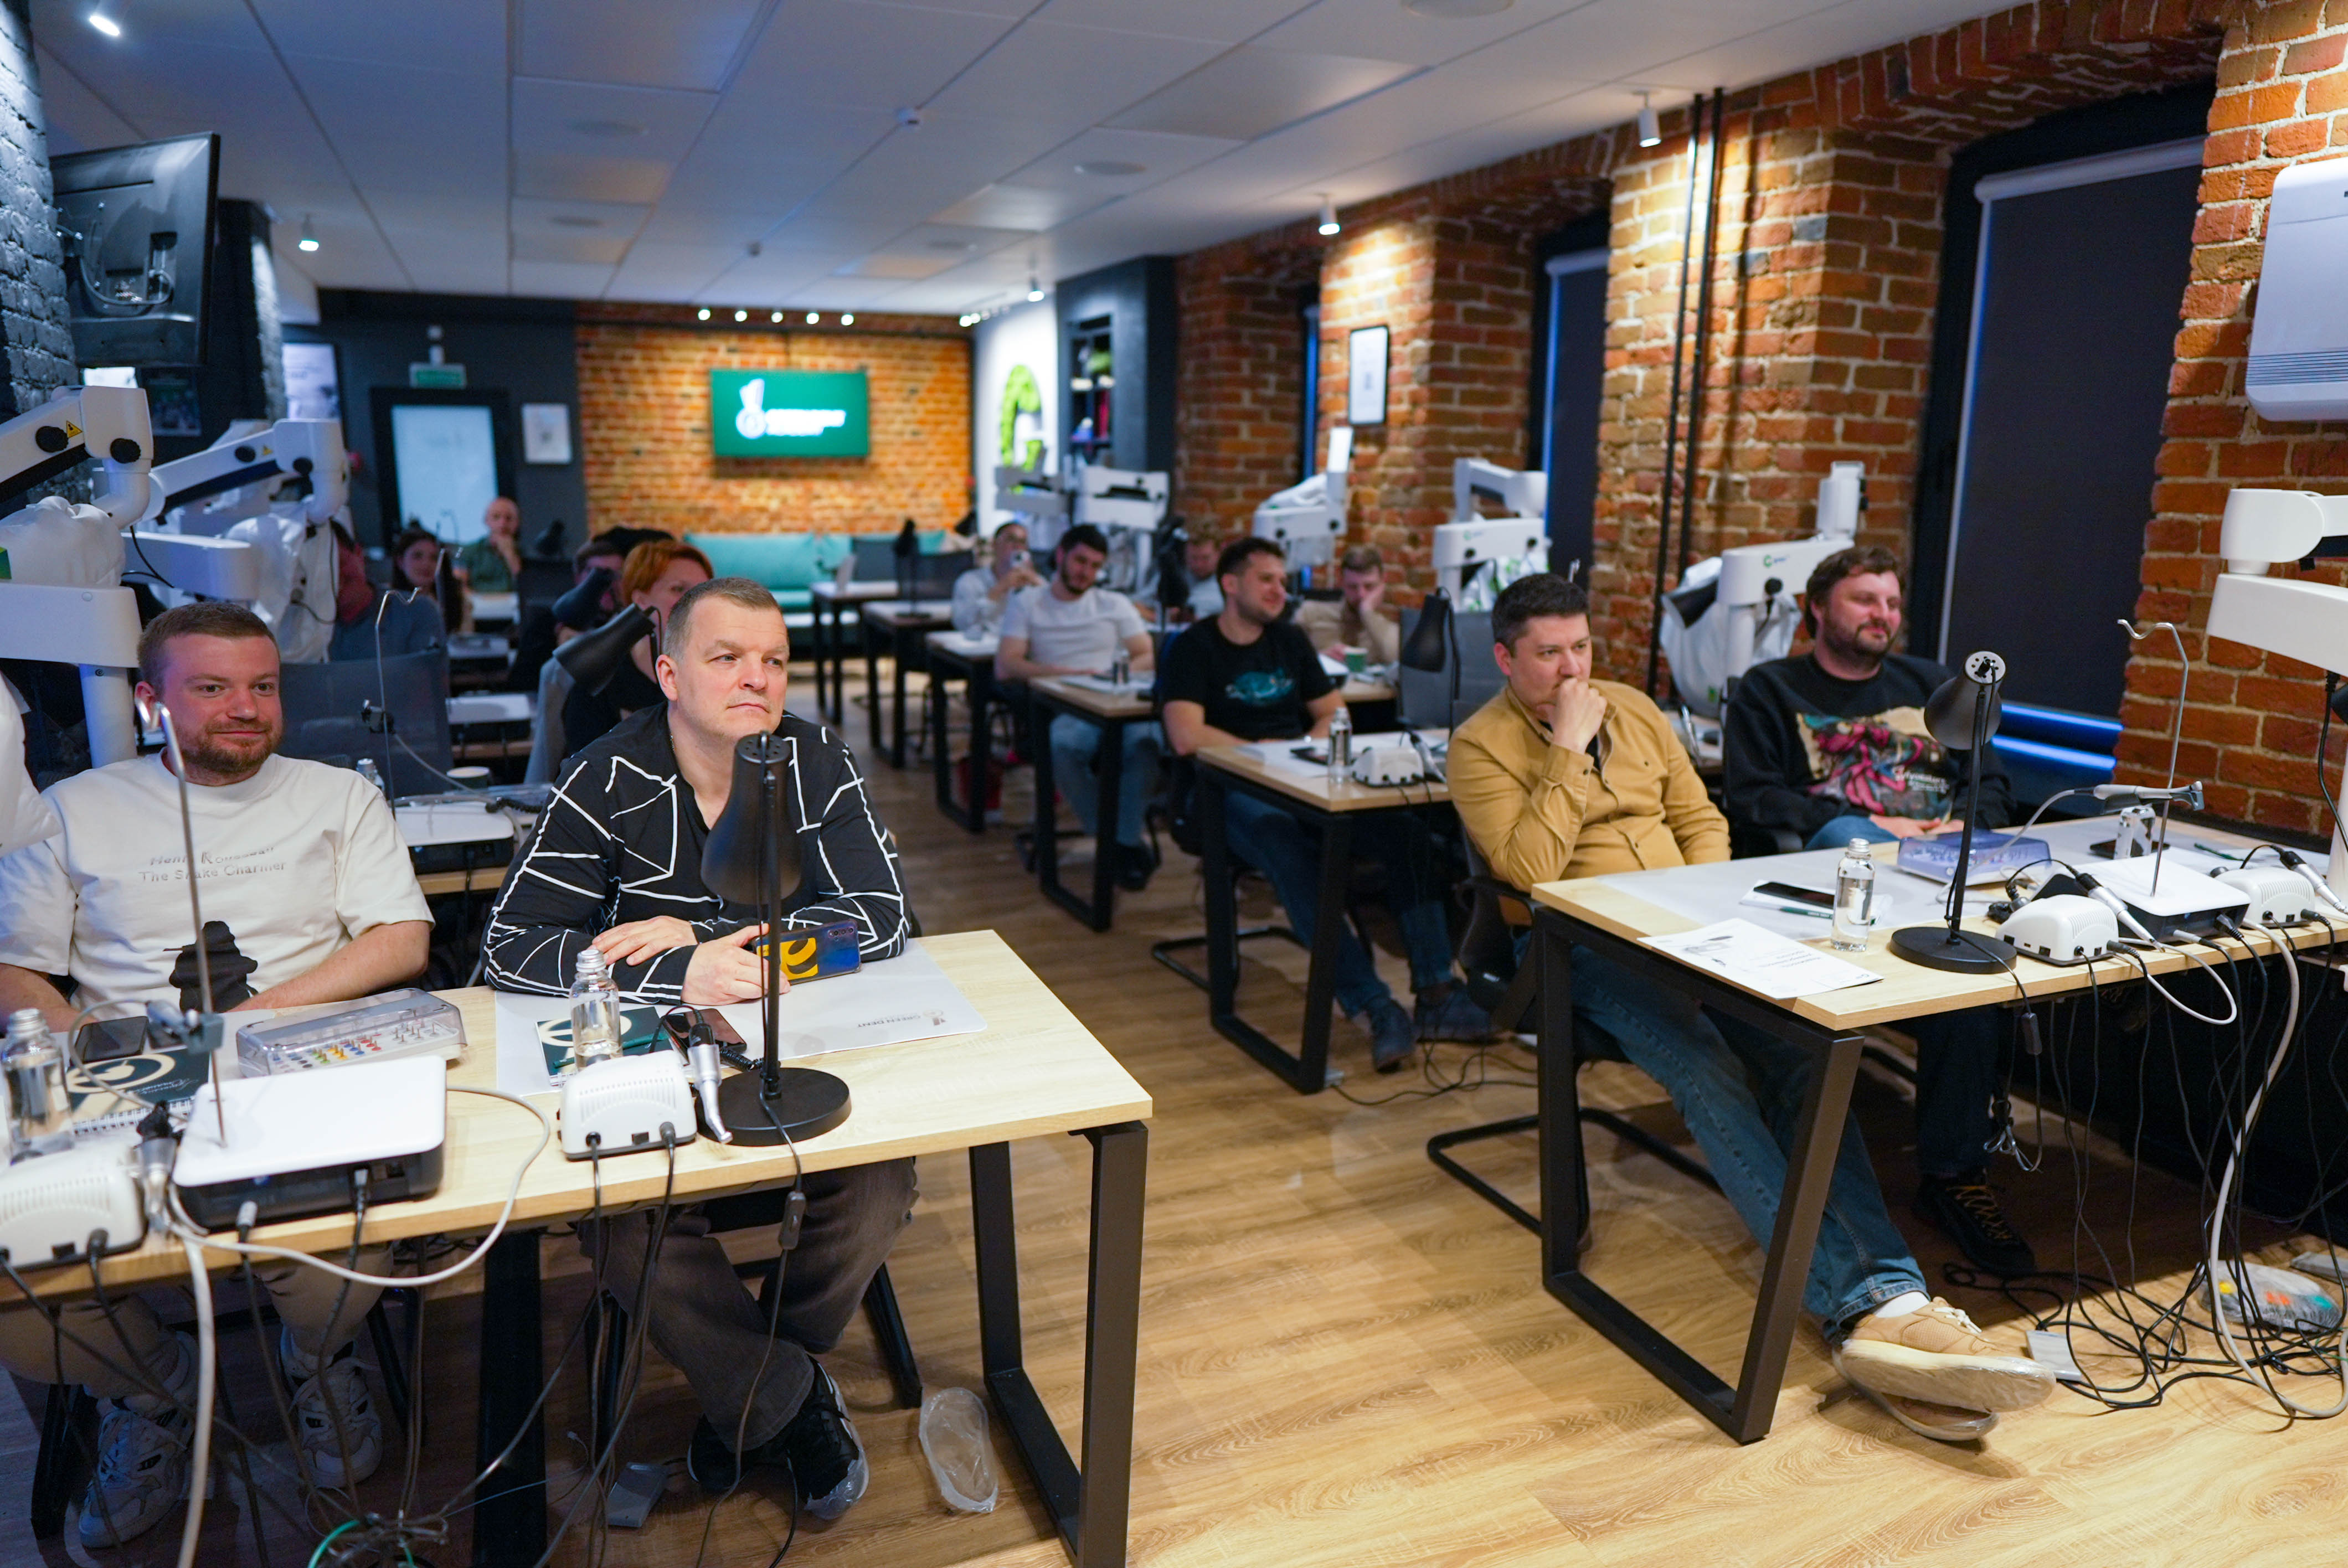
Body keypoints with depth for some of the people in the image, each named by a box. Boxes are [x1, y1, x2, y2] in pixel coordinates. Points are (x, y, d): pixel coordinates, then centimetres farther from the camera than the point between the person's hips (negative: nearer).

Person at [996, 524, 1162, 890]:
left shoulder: (1115, 604, 22)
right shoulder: (1027, 604, 14)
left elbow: (1148, 657, 13)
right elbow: (1005, 667, -1)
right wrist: (1072, 673, -12)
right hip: (1064, 712, -1)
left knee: (1145, 740, -35)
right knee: (1064, 744, -38)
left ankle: (1125, 843, -24)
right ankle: (1111, 839, -21)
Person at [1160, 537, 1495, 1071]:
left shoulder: (1290, 641, 22)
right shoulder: (1194, 648, 3)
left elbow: (1334, 714, 23)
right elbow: (1186, 737, -11)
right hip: (1236, 792, -6)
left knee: (1406, 831, -21)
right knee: (1295, 858, -38)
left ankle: (1435, 995, -24)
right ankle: (1375, 1009, -41)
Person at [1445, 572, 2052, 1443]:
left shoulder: (1633, 708, 19)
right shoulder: (1481, 747, 0)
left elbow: (1700, 818, 21)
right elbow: (1530, 869, -13)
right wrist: (1569, 751, -13)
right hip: (1589, 946, -5)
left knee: (1800, 1053, -23)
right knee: (1709, 1075, -30)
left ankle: (1884, 1301, -31)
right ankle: (1858, 1296, -35)